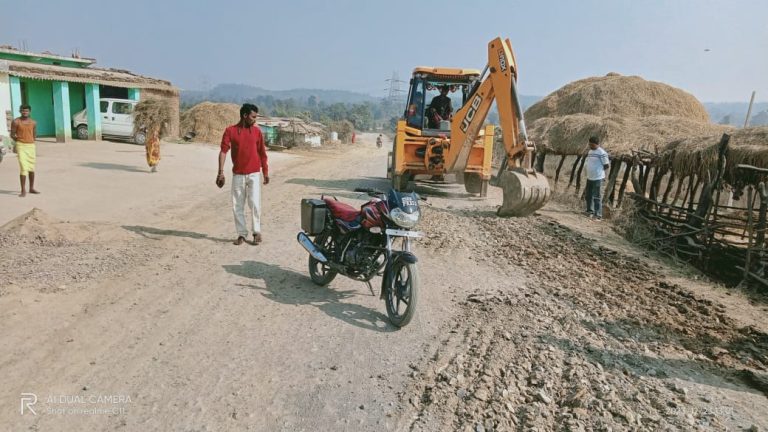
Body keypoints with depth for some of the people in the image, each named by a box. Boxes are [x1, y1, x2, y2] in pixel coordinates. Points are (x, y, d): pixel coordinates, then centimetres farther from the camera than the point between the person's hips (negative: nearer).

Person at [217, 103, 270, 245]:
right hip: (238, 174, 0)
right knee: (237, 206, 4)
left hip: (254, 174, 0)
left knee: (255, 203, -6)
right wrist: (221, 172, -15)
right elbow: (223, 151, -7)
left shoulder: (257, 131, 4)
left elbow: (262, 153, 9)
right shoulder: (230, 131, -2)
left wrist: (266, 172, 10)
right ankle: (242, 234, 16)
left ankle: (257, 232, 8)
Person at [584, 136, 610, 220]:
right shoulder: (590, 151, 12)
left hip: (598, 178, -9)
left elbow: (606, 165, -12)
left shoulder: (602, 153, -14)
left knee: (597, 197, -5)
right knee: (588, 195, 17)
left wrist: (599, 170, 0)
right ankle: (590, 211, 32)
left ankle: (598, 215, 0)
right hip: (589, 177, 9)